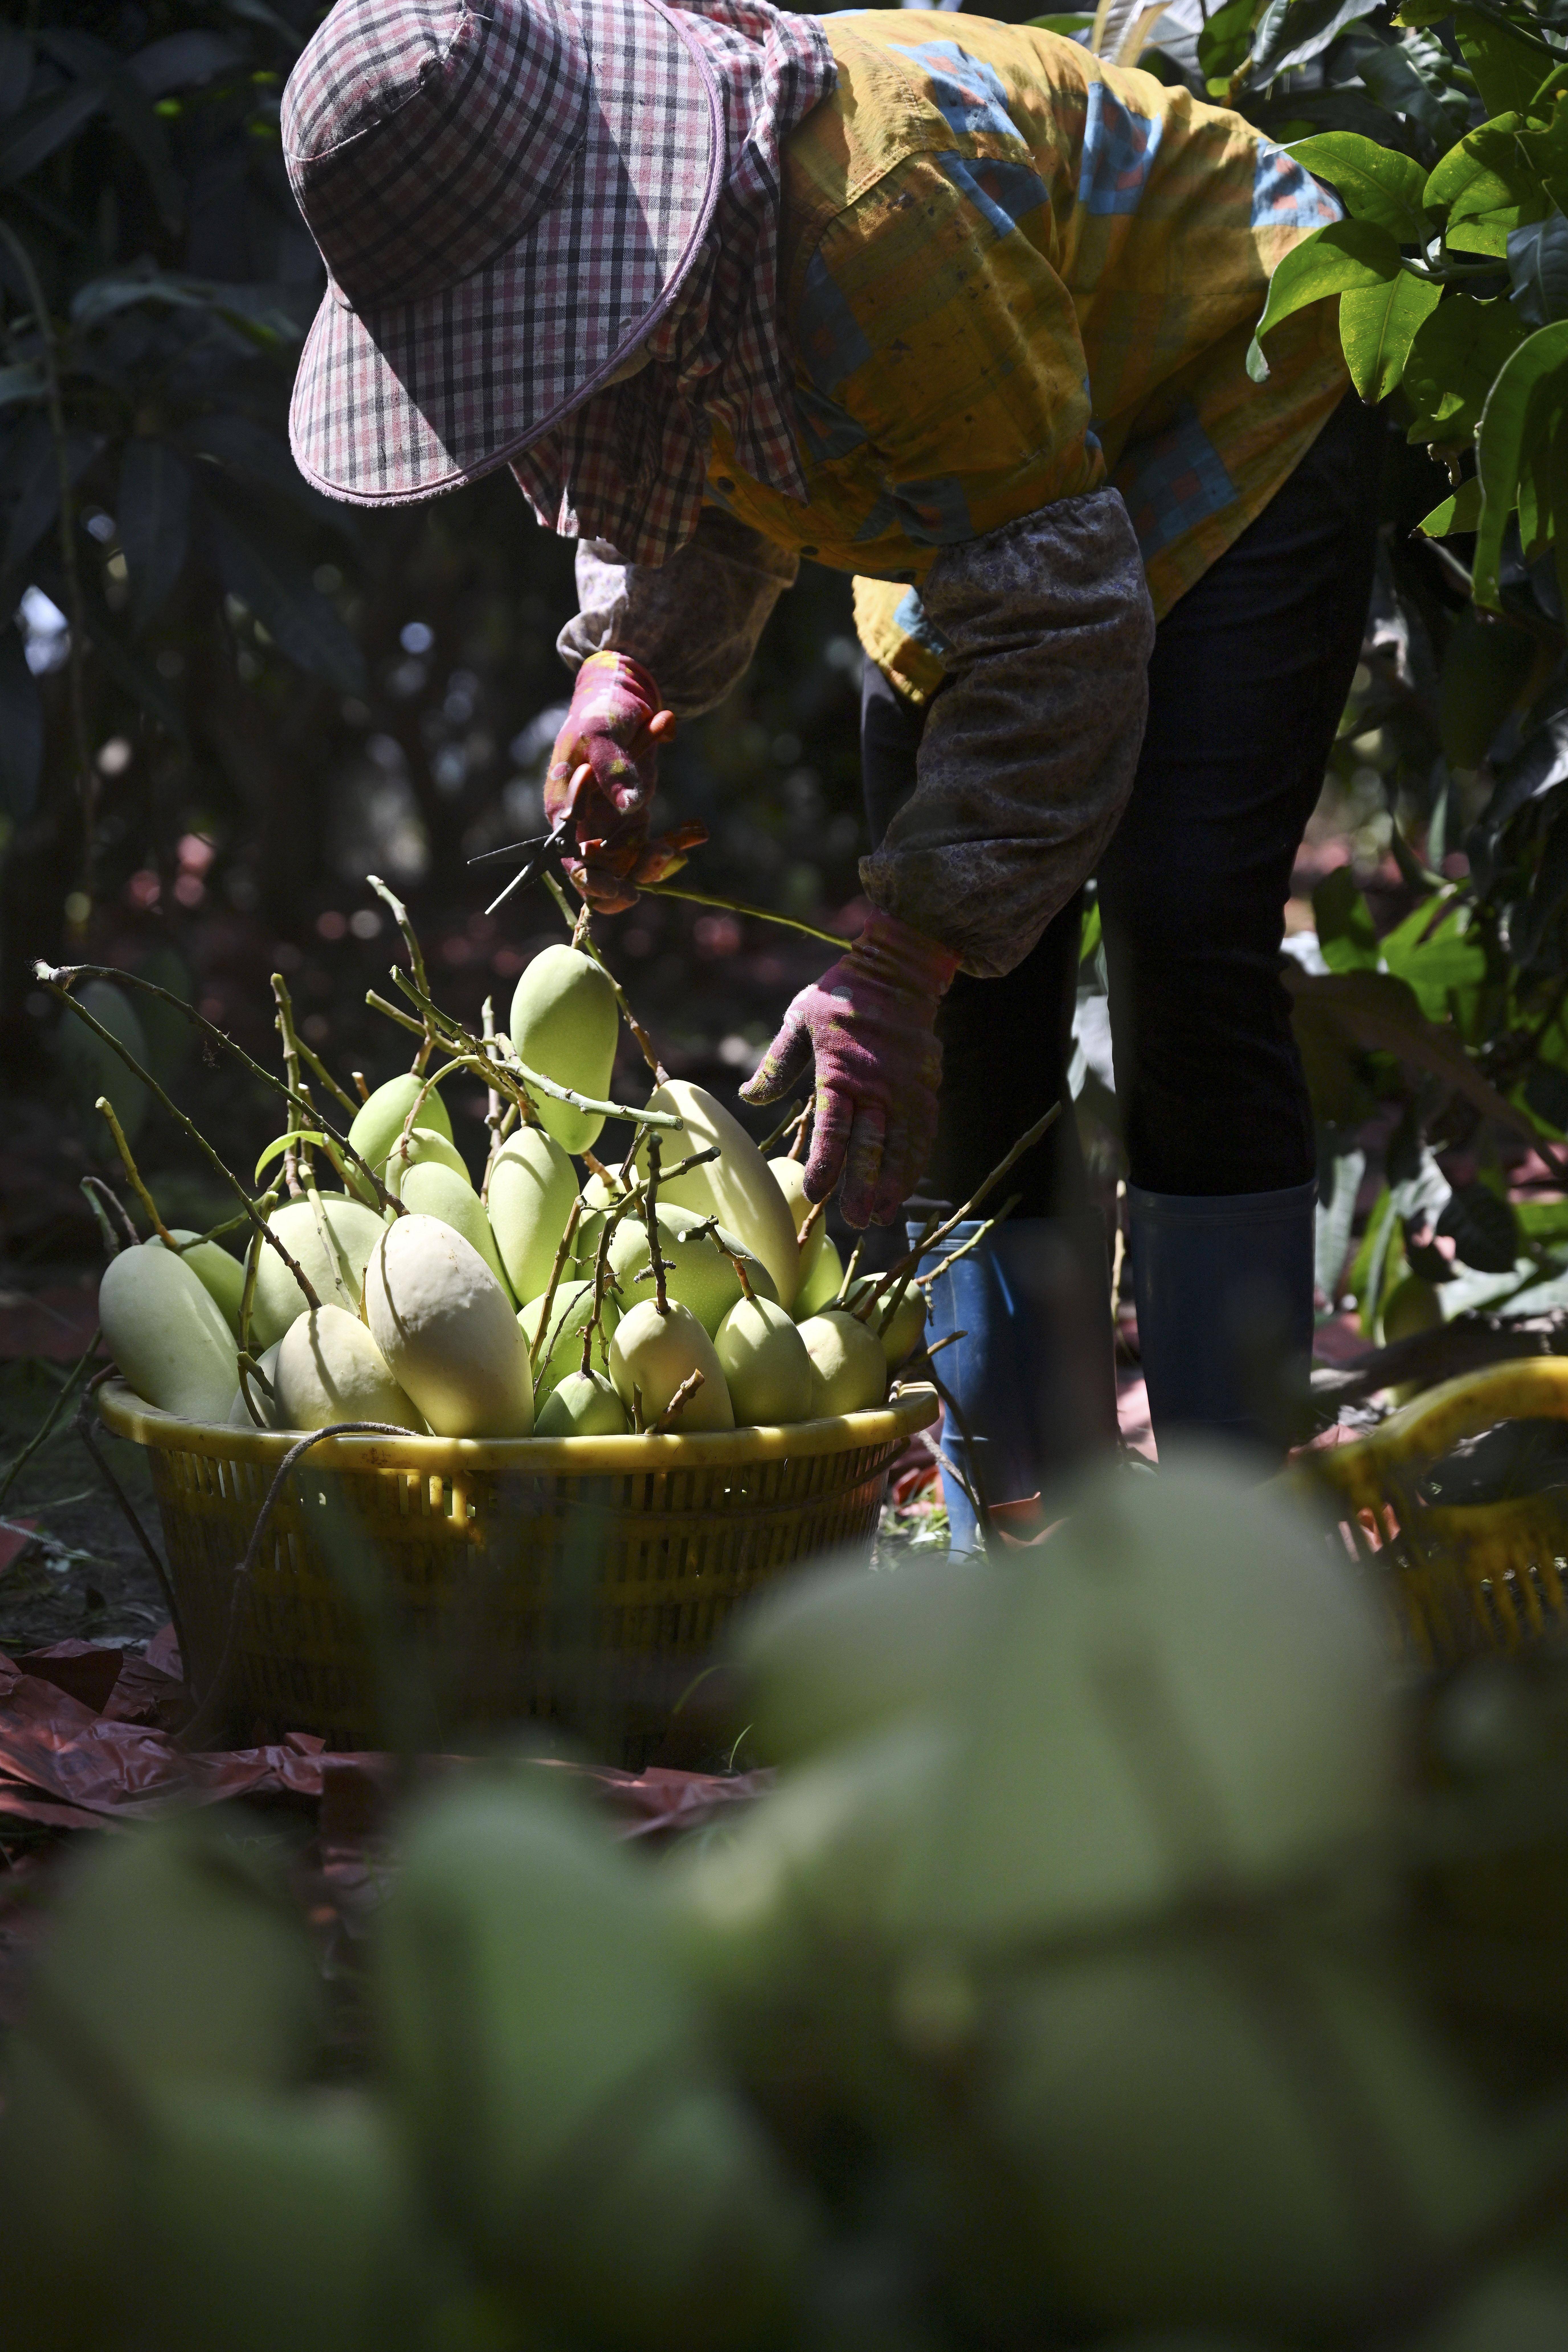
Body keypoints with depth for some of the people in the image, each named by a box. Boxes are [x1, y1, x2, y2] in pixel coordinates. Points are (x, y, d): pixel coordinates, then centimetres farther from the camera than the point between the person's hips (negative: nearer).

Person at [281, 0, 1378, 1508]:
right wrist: (625, 689, -18)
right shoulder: (606, 248, -16)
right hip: (986, 494, 8)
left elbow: (1056, 621, -39)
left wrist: (892, 974, -42)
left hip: (1232, 411, -7)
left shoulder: (880, 209, -41)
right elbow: (681, 498, 4)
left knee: (1181, 939, -22)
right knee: (967, 1029, -2)